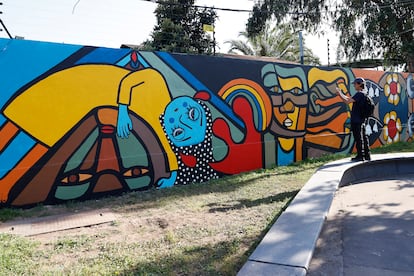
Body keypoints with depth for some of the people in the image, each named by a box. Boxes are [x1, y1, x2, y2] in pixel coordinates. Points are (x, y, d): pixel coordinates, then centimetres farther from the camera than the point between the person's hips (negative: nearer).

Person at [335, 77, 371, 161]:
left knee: (359, 138, -4)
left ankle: (360, 156, 1)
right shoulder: (361, 94, 16)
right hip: (361, 120, 10)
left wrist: (340, 93, -12)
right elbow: (349, 99, 20)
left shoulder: (359, 94, -14)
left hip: (357, 121, -10)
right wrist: (340, 93, 14)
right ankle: (366, 155, 19)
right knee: (364, 138, 12)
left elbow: (347, 101, -22)